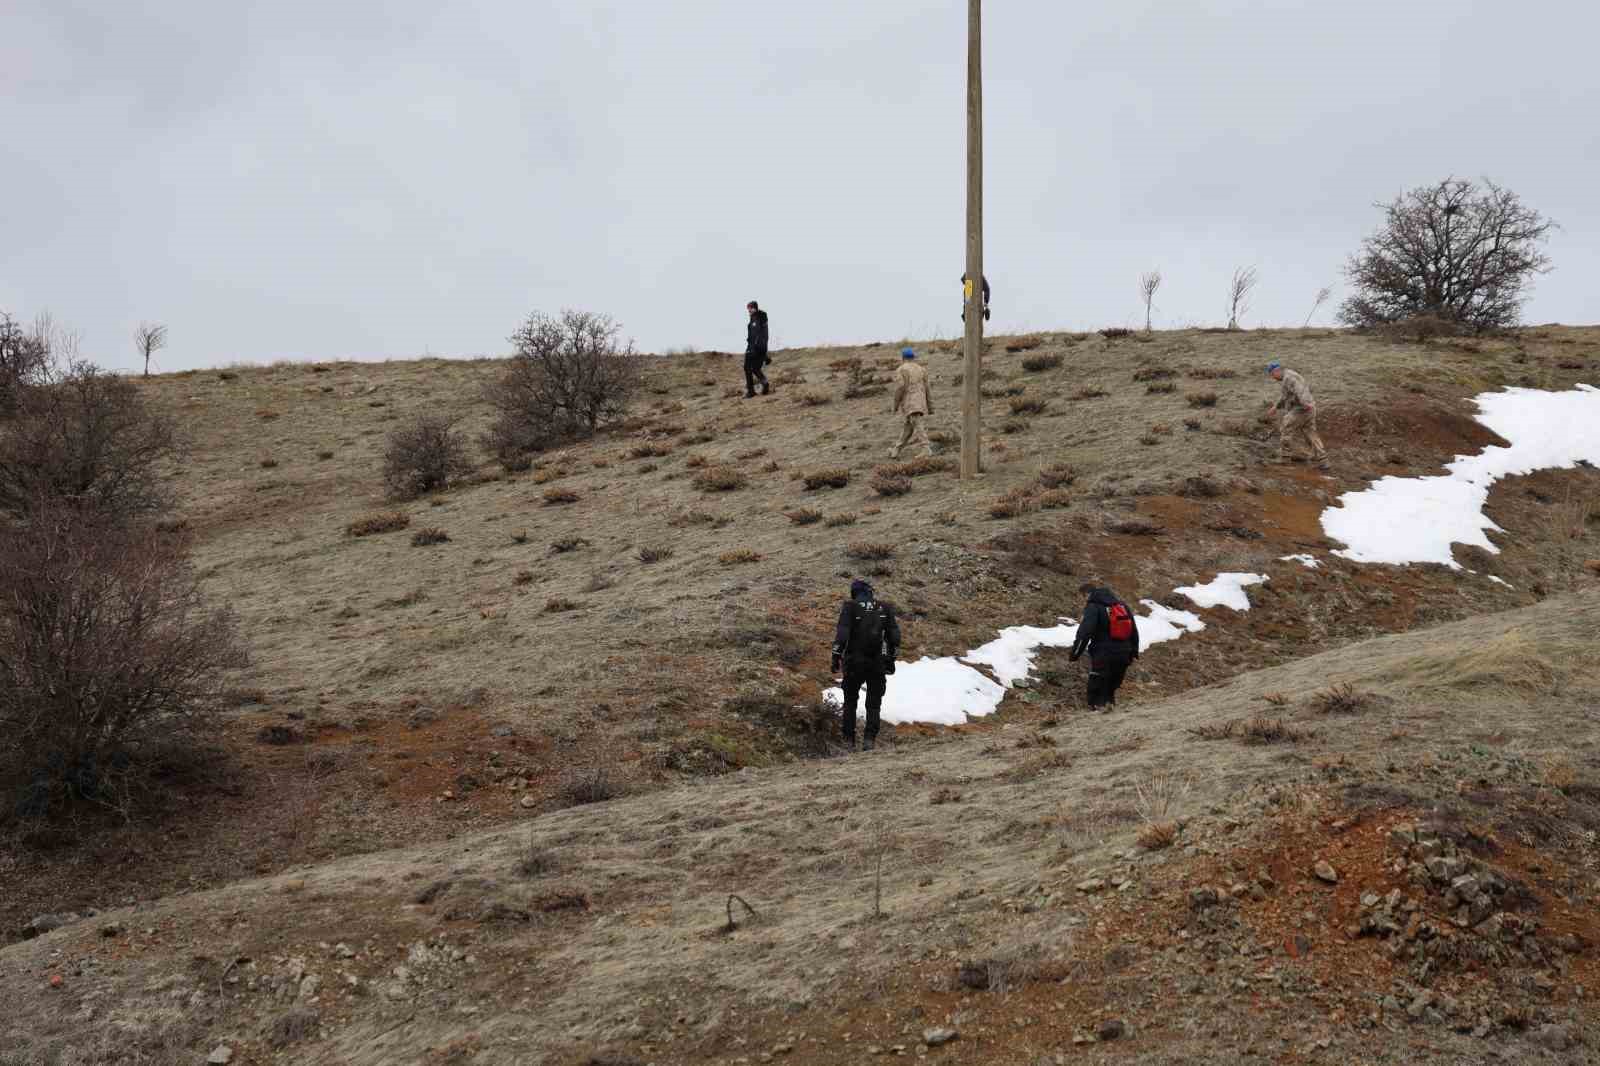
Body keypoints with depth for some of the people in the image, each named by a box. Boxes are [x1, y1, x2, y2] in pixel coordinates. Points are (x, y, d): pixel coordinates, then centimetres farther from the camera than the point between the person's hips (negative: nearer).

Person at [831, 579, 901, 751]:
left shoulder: (850, 607, -3)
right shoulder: (884, 608, 6)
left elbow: (842, 633, -12)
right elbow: (894, 635, 7)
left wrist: (836, 657, -10)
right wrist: (891, 659, 14)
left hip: (854, 661, -1)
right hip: (878, 663, 1)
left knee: (850, 701, 14)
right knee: (874, 704, 9)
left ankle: (849, 740, 13)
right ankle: (869, 739, -1)